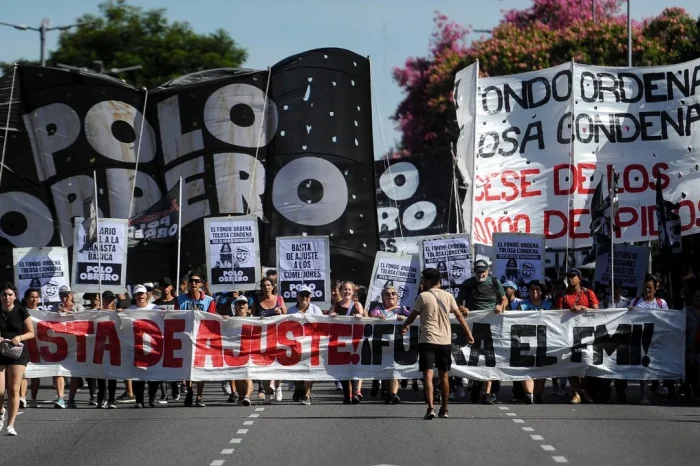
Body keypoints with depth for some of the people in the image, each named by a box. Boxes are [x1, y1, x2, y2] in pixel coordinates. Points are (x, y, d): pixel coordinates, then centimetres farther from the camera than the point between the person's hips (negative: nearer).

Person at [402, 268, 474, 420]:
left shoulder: (423, 296, -4)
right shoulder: (448, 296, 7)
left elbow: (413, 316, 3)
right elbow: (459, 316, 5)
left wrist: (404, 326, 21)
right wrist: (469, 334, 10)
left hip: (428, 340, -4)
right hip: (445, 340, 4)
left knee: (428, 374, -8)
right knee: (444, 375, 14)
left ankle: (431, 408, -22)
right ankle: (444, 409, 21)